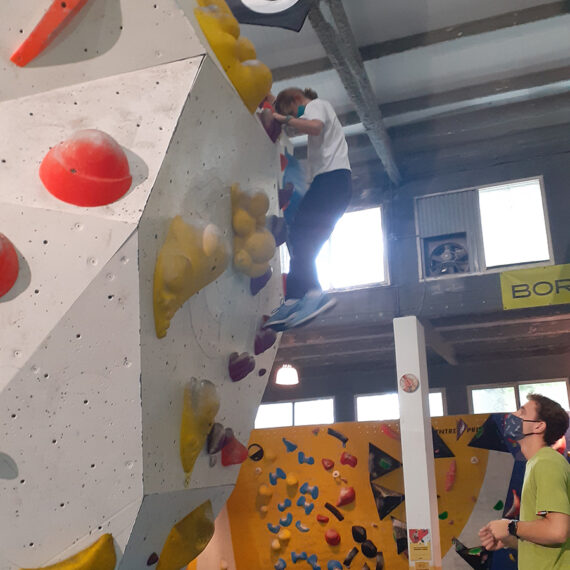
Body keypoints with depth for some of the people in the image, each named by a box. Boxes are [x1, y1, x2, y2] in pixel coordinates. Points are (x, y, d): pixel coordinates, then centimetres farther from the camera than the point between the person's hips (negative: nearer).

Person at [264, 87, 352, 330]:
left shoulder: (316, 105, 4)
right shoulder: (322, 110, 35)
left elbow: (314, 126, -17)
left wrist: (284, 118, -8)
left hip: (332, 177, -10)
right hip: (334, 182, 10)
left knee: (299, 234, -22)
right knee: (306, 244, 1)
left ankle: (314, 293, -33)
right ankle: (293, 301, -7)